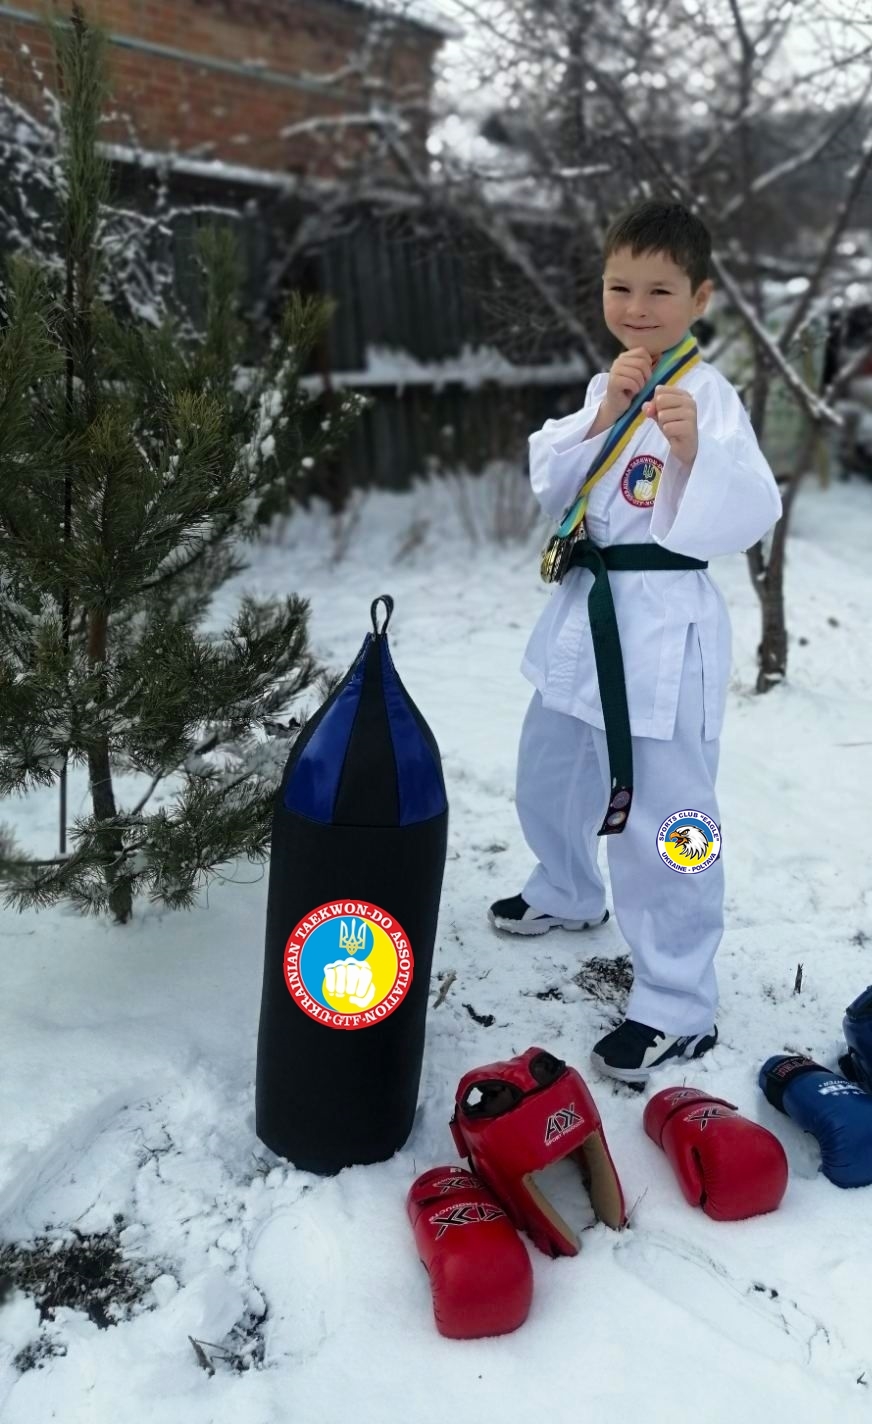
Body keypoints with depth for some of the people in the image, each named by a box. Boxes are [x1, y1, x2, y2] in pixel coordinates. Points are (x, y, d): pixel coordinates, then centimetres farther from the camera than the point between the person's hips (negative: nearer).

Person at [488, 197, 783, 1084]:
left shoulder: (709, 396, -12)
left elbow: (748, 518, -22)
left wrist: (693, 449, -38)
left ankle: (677, 1009, 11)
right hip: (585, 613, 9)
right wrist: (605, 414, -12)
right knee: (548, 779, 24)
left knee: (663, 820, -5)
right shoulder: (606, 385, 12)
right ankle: (569, 895, 51)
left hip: (665, 629, -8)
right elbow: (550, 486, 1)